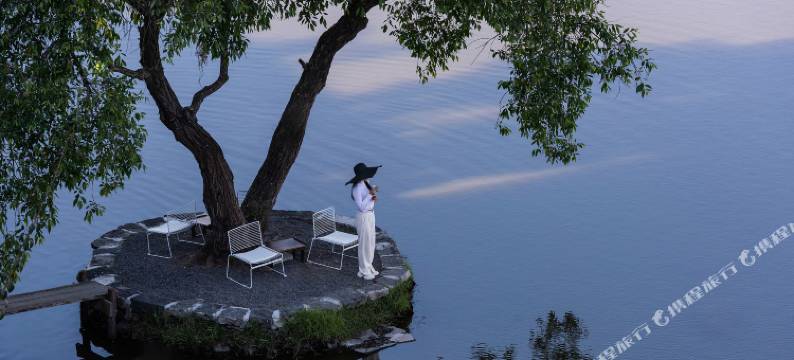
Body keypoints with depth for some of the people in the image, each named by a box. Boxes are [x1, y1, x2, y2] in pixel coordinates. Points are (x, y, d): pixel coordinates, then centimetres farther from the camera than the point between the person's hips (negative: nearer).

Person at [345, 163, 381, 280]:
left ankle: (368, 267, 32)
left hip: (370, 215, 9)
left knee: (371, 243, 18)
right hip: (363, 217, -9)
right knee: (364, 244, 3)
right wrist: (371, 194, -25)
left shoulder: (366, 183, 4)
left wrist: (374, 198, -10)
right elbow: (361, 207, -24)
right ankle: (363, 271, 17)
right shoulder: (357, 188, -22)